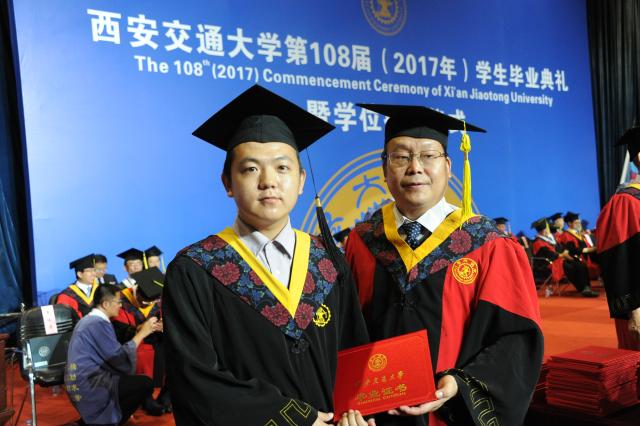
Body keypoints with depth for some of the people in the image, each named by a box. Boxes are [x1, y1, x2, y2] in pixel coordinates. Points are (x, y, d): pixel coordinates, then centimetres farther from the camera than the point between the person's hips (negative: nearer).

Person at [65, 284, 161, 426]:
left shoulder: (90, 319, 14)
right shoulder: (98, 323, -16)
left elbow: (113, 351, 13)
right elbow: (120, 358, -18)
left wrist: (140, 331, 11)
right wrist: (141, 333, -10)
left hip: (80, 381, 10)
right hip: (87, 384, -10)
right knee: (146, 383, -12)